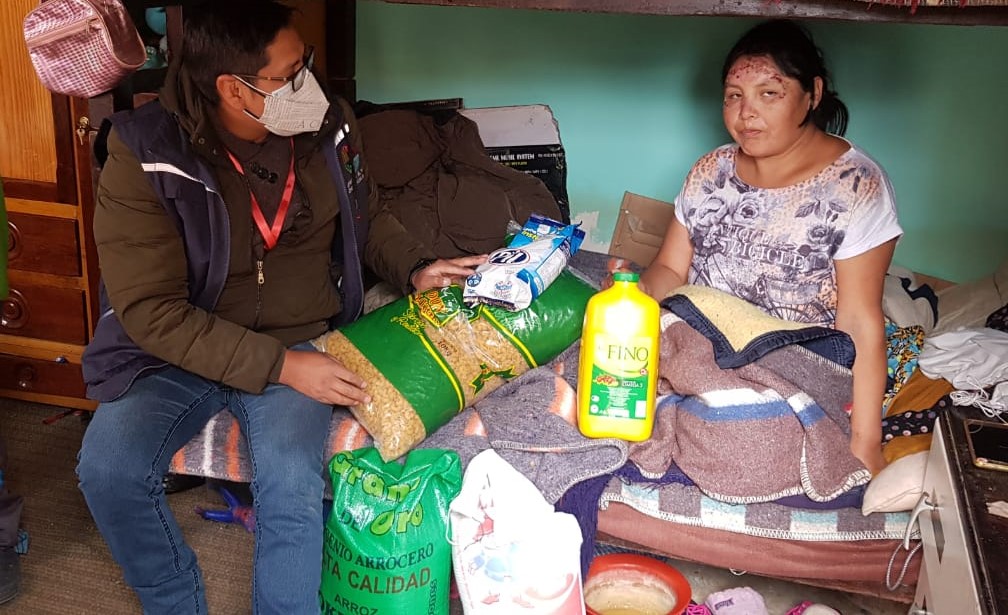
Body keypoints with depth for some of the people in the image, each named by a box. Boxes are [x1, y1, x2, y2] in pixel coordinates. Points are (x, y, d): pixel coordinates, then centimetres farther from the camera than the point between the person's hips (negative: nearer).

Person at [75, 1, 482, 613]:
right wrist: (279, 366, -24)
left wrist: (413, 271, -3)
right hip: (179, 349, 0)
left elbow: (367, 216, 15)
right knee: (109, 469, -22)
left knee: (291, 480, -27)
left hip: (300, 341, 1)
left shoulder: (329, 124, -7)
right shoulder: (144, 155, -17)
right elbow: (150, 310, -18)